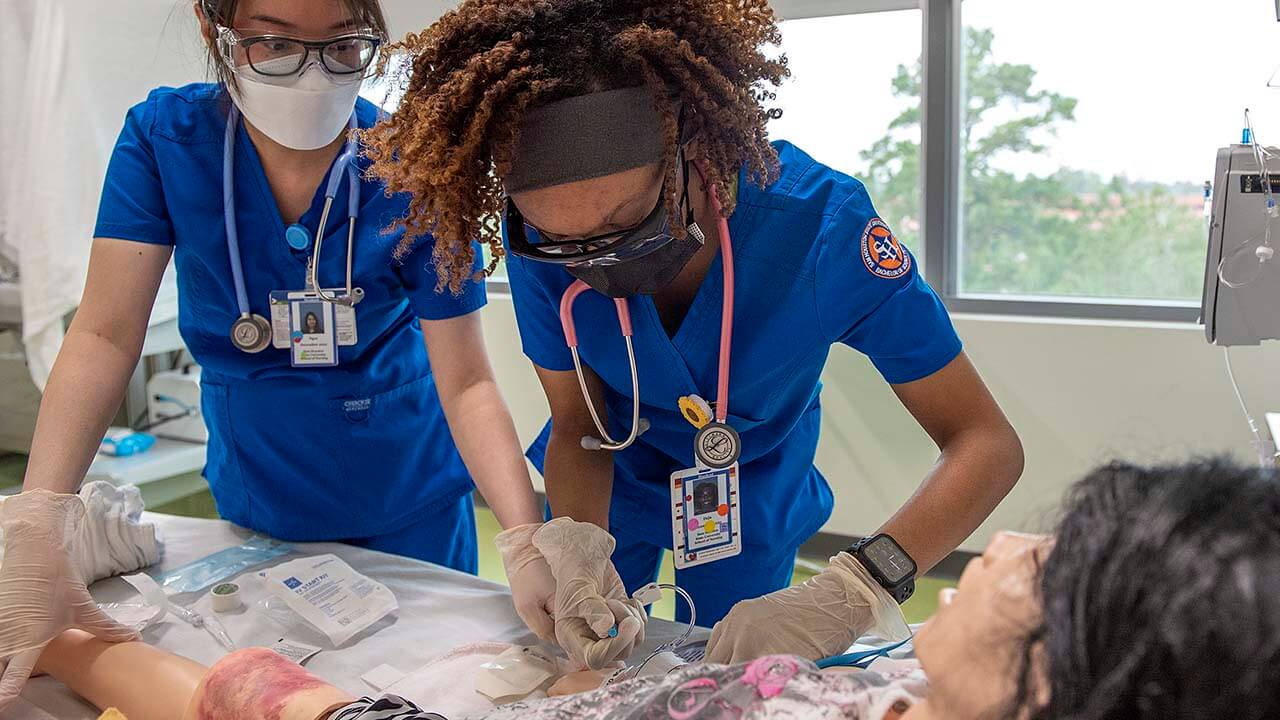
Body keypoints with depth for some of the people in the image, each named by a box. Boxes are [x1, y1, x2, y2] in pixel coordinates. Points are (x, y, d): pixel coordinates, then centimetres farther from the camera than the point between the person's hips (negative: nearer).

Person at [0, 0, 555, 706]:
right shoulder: (164, 136, -17)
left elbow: (465, 383, -25)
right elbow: (105, 335, -22)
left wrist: (528, 540, -40)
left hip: (407, 501, -2)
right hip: (255, 496, 2)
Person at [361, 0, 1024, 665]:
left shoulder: (817, 222, -36)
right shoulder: (538, 237, -29)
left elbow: (986, 443, -33)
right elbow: (577, 428, -16)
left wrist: (853, 590, -49)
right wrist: (581, 547, -37)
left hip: (751, 496, -1)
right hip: (612, 479, 1)